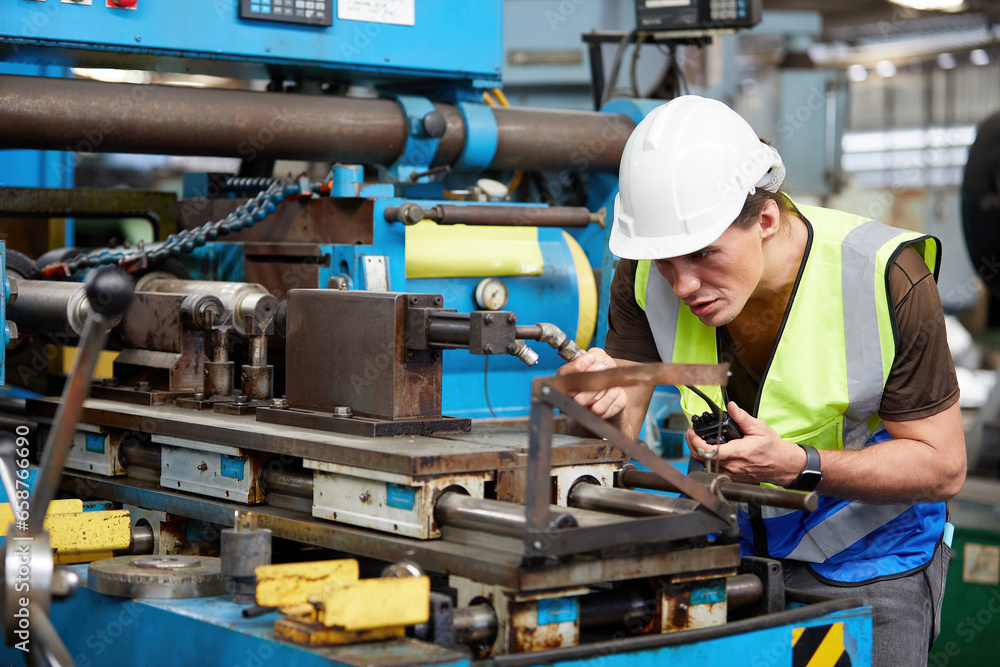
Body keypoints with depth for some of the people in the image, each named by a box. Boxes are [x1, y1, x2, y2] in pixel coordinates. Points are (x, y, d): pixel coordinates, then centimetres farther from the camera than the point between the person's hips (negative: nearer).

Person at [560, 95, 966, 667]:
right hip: (733, 541, 2)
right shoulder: (648, 275, -15)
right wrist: (609, 401, -37)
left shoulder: (885, 278, -25)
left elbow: (943, 466, -19)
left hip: (867, 561, -2)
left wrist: (798, 467, -34)